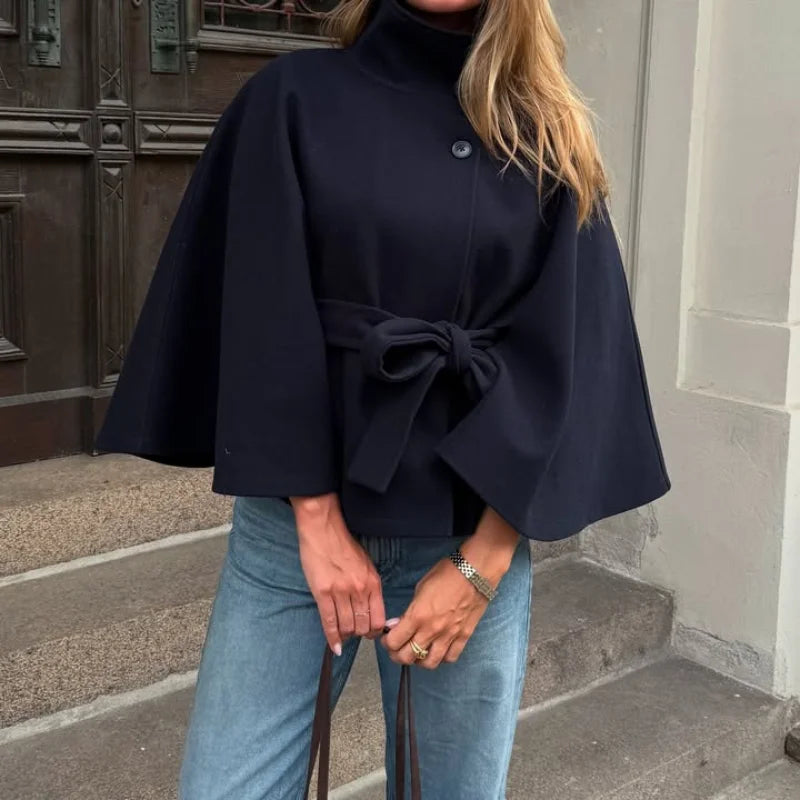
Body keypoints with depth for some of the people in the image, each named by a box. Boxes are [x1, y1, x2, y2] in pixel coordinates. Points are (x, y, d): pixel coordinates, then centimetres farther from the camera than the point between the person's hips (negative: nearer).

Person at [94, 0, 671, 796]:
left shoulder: (549, 140, 4)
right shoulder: (295, 98, 1)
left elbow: (564, 357, -2)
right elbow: (264, 316, -4)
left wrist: (484, 559, -8)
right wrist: (318, 516, -9)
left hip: (474, 530, 1)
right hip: (296, 517, -1)